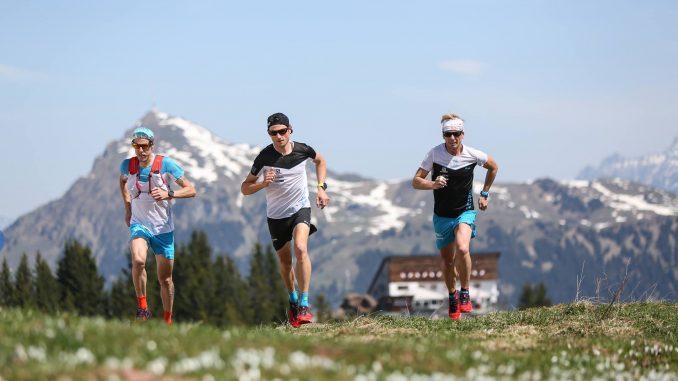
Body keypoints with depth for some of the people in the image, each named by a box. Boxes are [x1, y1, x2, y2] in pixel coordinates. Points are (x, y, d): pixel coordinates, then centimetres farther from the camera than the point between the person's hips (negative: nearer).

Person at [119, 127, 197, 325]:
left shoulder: (165, 164, -10)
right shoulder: (127, 165, -1)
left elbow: (191, 190, -10)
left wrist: (168, 194, -26)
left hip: (164, 228, 0)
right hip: (139, 225, 1)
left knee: (165, 278, 6)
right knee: (138, 260, -30)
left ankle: (168, 321, 23)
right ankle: (142, 307, -18)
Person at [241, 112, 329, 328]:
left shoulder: (302, 150, -10)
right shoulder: (265, 157, -15)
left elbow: (320, 161, 16)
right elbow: (245, 189, -9)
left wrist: (321, 187, 5)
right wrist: (263, 183, -29)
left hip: (300, 209, -1)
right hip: (276, 215, 1)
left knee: (300, 249, -26)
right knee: (285, 262, 11)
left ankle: (304, 303, -22)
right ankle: (292, 299, 38)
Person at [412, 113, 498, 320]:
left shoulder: (472, 155, -9)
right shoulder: (435, 154, -11)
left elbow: (493, 167, 12)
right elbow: (416, 181, -8)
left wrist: (484, 193, 12)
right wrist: (433, 184, -28)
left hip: (465, 212, -2)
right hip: (442, 216, 2)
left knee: (462, 249, -29)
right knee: (447, 261, 8)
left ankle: (465, 294, -12)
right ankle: (452, 298, 34)